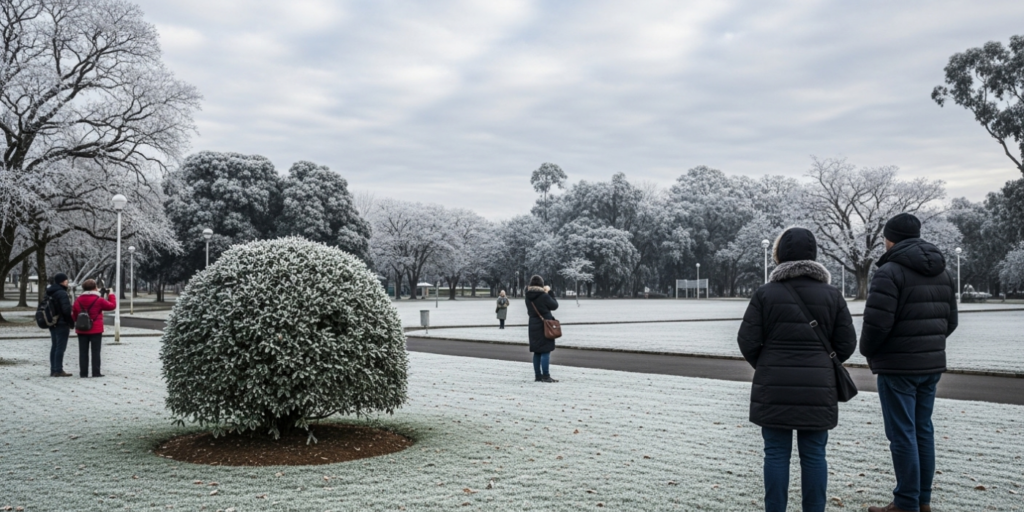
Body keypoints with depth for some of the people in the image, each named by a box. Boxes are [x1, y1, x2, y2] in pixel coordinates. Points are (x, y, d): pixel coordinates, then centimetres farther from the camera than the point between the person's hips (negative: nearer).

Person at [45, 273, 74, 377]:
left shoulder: (49, 293, 13)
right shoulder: (62, 293, -16)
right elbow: (67, 310, -21)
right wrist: (72, 322, -9)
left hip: (52, 324, 9)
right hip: (62, 324, -9)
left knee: (54, 347, 13)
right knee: (60, 347, -6)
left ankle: (53, 370, 17)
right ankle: (58, 370, -6)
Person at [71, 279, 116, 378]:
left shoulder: (78, 300, 4)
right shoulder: (99, 300, -10)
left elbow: (75, 315, 11)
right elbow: (112, 306, 0)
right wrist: (111, 295, 15)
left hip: (81, 330, 4)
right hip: (95, 330, -4)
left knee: (83, 352, 7)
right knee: (95, 351, 0)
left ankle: (83, 372, 6)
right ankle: (96, 372, -2)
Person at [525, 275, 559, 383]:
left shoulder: (528, 297, 3)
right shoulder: (544, 296, -16)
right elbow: (554, 305, -3)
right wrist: (550, 292, 5)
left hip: (533, 325, 7)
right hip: (544, 325, -7)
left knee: (537, 352, 12)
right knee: (546, 351, -4)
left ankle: (537, 376, 15)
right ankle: (545, 376, -5)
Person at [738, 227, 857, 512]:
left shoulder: (766, 293, -5)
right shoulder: (831, 295, 0)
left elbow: (748, 342, -7)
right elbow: (846, 344, 1)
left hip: (774, 388, -1)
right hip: (817, 389, 1)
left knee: (776, 454, 6)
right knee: (813, 455, 9)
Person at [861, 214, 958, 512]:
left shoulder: (890, 272, -15)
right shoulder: (942, 273, 12)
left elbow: (877, 323, -20)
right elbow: (950, 321, 14)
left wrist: (867, 350, -2)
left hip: (897, 366, -8)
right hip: (931, 364, 8)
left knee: (902, 434, -2)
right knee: (923, 430, 14)